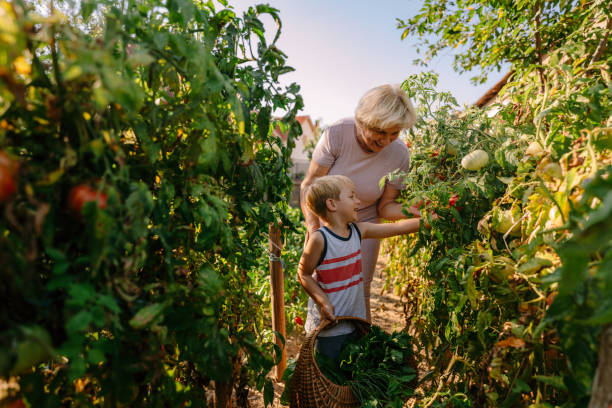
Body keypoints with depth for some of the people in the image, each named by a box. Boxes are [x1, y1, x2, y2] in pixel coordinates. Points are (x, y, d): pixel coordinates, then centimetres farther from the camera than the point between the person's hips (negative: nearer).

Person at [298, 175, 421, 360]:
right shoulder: (319, 239, -21)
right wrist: (323, 301, -20)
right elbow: (304, 274, -13)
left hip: (355, 318, 6)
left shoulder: (358, 230, -2)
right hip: (328, 323, -6)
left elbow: (396, 227, 3)